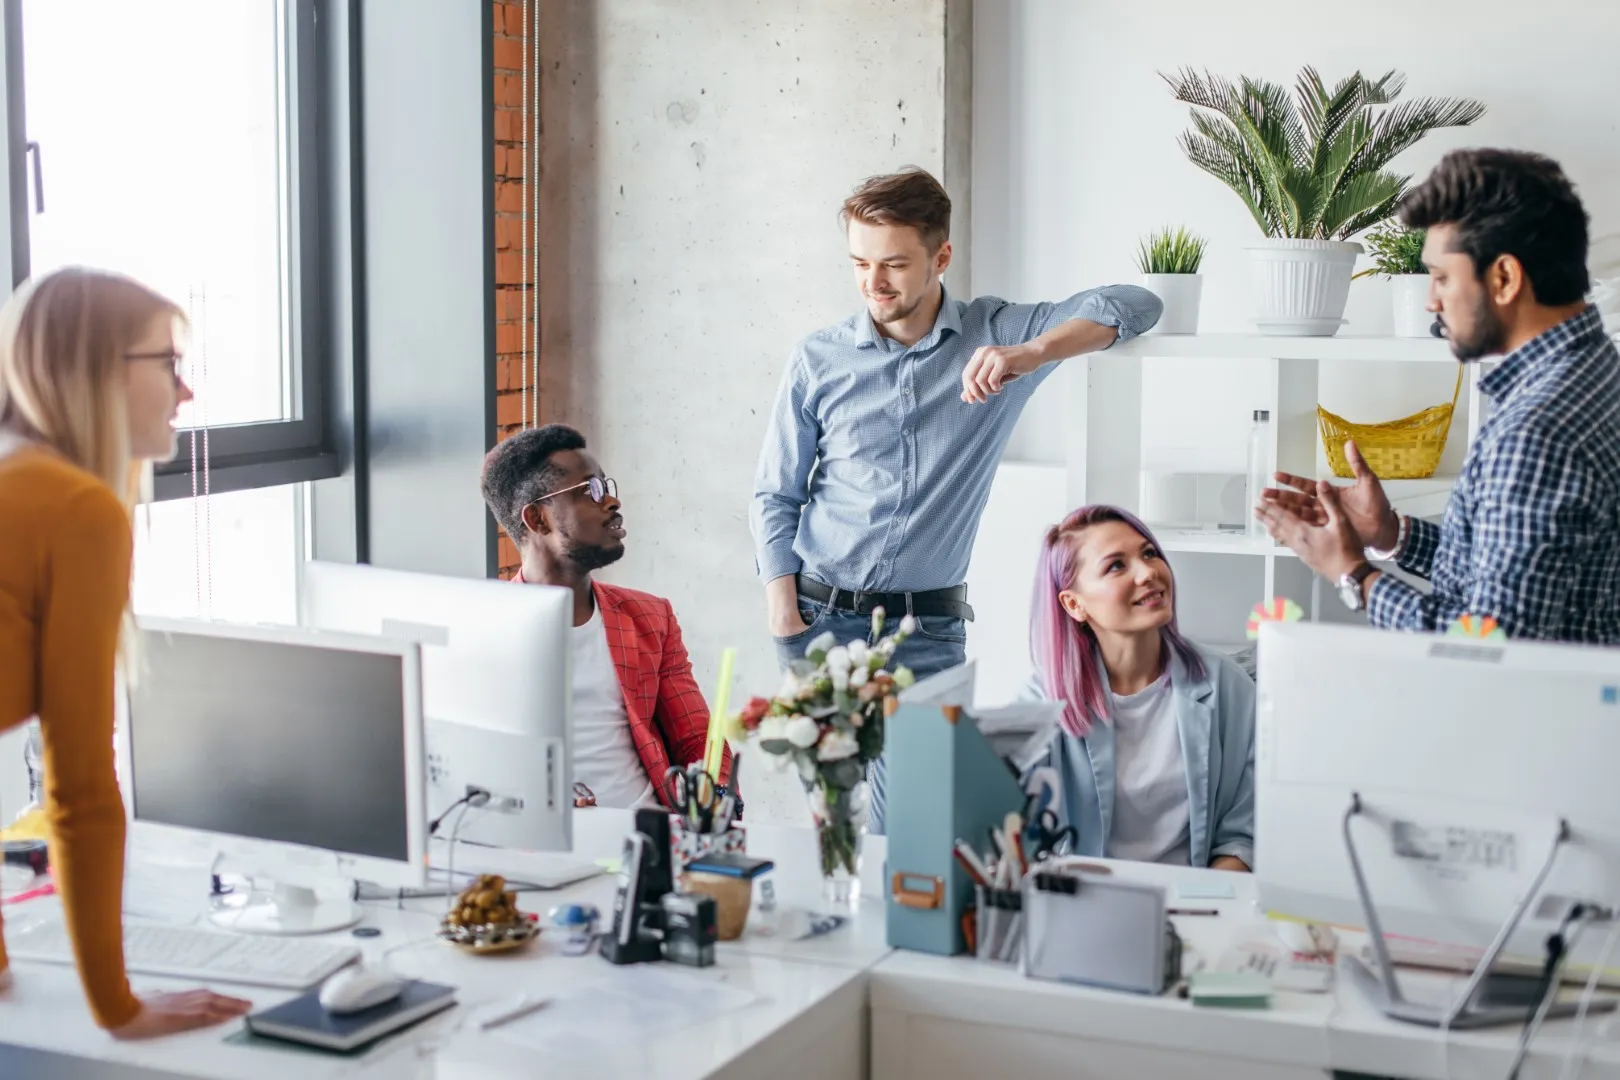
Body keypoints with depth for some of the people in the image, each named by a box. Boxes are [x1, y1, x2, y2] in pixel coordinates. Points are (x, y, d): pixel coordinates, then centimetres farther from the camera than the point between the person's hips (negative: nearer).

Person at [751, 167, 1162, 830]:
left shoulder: (995, 335, 0)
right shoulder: (818, 360, 3)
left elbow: (1134, 306, -9)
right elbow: (775, 498, 8)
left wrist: (1028, 356, -26)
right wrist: (785, 624, -2)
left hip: (928, 626, -1)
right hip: (822, 616, 1)